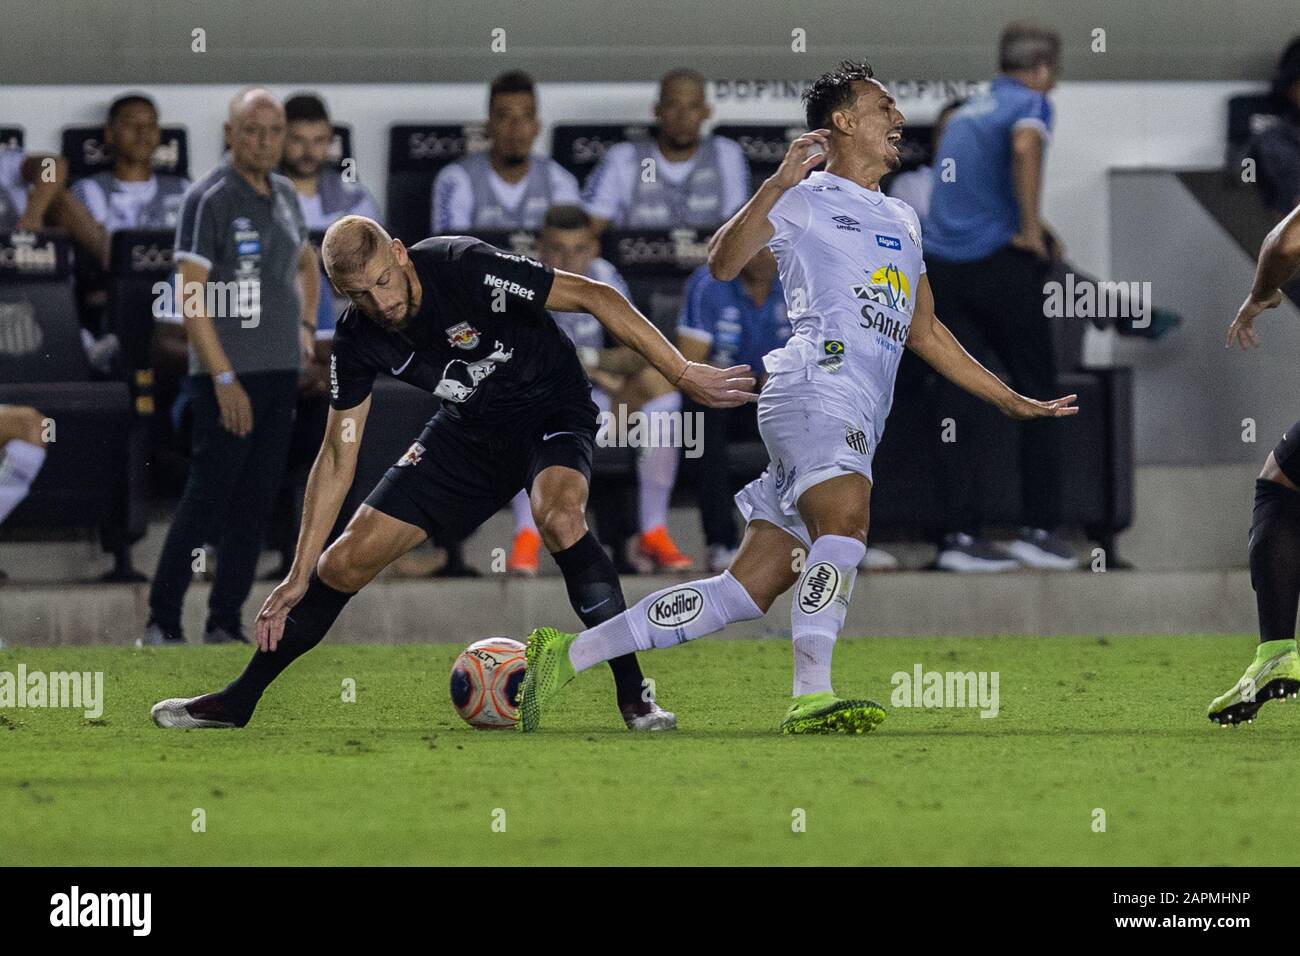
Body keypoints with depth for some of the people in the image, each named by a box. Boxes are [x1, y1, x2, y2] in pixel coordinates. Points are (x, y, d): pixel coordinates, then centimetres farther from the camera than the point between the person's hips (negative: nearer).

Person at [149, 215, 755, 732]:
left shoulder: (464, 268, -30)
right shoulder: (358, 341, -13)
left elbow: (595, 298, -26)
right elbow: (337, 458, -4)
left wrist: (685, 374, -29)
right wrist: (298, 577, -5)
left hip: (552, 412, -5)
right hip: (471, 428, 5)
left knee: (558, 515, -37)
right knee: (350, 558, -1)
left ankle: (634, 695, -28)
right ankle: (238, 701, 14)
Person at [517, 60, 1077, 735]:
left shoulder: (902, 222, 30)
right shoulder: (804, 199, 6)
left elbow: (926, 334, 35)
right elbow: (723, 263, -10)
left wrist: (1013, 402, 33)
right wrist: (777, 186, -22)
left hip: (857, 429, 8)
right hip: (815, 387, -7)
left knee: (745, 593, 0)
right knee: (845, 516, -35)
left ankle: (568, 654, 6)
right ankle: (811, 699, -47)